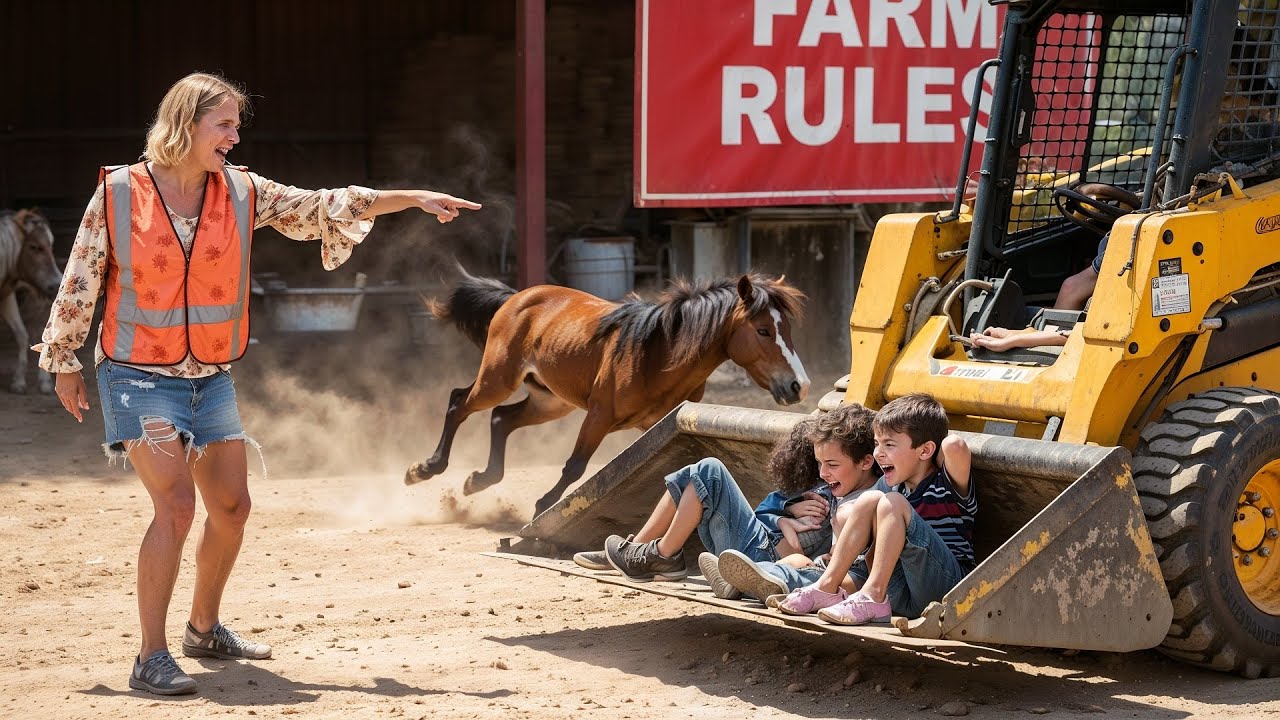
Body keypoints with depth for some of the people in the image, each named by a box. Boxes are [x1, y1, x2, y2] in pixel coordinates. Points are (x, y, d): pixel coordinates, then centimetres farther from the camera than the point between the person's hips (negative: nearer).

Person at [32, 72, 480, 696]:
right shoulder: (118, 192, -11)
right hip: (139, 377, -6)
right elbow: (79, 283, -3)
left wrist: (412, 198, -3)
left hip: (211, 379, 6)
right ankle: (151, 659, -13)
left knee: (231, 507, 10)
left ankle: (204, 628, 33)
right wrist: (64, 363, 2)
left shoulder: (240, 193, 0)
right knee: (176, 504, -19)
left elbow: (321, 210, 3)